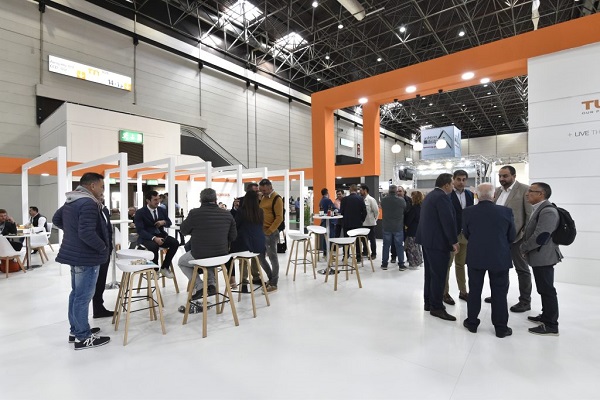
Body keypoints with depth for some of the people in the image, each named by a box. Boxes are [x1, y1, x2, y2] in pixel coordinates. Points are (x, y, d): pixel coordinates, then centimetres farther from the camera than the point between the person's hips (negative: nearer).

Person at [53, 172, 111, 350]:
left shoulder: (70, 201, 10)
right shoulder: (89, 204, -23)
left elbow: (56, 219, 23)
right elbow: (87, 233, -30)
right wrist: (103, 248, -17)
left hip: (75, 254, 11)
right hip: (86, 257, -11)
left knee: (76, 294, 18)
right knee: (83, 297, -1)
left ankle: (75, 330, 31)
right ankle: (83, 337, 10)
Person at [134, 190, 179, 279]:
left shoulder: (162, 210, 9)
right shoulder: (140, 212, -6)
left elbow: (169, 223, 18)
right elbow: (140, 230, -15)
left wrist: (164, 222, -9)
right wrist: (154, 238, -30)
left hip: (160, 235, 5)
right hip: (147, 237, -4)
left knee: (175, 242, -23)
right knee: (154, 246, -37)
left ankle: (164, 267, -8)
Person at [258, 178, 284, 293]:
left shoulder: (277, 199, -10)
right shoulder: (263, 197, 14)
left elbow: (279, 218, -16)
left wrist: (269, 231, -19)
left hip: (271, 233, -8)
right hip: (261, 231, 8)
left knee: (272, 258, 1)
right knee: (260, 257, 12)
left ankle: (274, 284, 13)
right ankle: (271, 278, 29)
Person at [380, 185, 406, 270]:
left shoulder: (383, 200, -10)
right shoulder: (401, 200, -14)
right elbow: (405, 210, 3)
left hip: (386, 227, 1)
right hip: (398, 227, -1)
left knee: (386, 246, 10)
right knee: (399, 246, 8)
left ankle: (384, 264, 15)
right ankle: (401, 264, 13)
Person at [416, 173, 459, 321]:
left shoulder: (430, 195, 14)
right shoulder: (442, 197, -16)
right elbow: (448, 221, -21)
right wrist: (454, 241, -13)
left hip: (427, 239, 10)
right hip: (437, 241, -10)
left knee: (430, 272, 16)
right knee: (439, 274, -1)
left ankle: (428, 302, 25)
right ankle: (436, 307, 7)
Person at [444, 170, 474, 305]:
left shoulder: (470, 194, 8)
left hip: (465, 234, 6)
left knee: (461, 264, 17)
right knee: (447, 264, 5)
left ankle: (463, 291, 28)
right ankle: (445, 293, 15)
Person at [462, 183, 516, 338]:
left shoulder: (467, 212, -10)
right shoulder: (506, 211, -10)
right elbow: (512, 236, 1)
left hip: (475, 256, 1)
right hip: (500, 258, 0)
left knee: (474, 290, 13)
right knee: (499, 293, 11)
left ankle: (472, 322, 24)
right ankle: (501, 327, 20)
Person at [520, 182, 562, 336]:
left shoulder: (548, 211, -20)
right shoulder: (539, 209, 12)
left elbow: (540, 236, -24)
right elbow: (531, 231, 20)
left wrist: (523, 248, -11)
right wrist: (525, 248, 10)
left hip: (543, 258, -10)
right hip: (539, 258, 10)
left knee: (547, 290, -1)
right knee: (544, 289, 20)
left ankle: (551, 326, 9)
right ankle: (546, 316, 33)